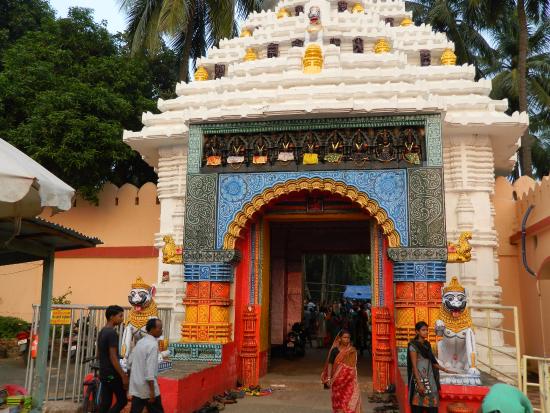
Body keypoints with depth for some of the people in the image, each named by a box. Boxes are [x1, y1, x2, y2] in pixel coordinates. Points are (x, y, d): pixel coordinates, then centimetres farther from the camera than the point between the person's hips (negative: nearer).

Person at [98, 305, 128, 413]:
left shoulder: (102, 332, 11)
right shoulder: (112, 333, -18)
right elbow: (113, 357, -22)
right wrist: (123, 376, -19)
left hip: (104, 374, 9)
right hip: (112, 374, -9)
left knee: (105, 403, 11)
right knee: (122, 401, 0)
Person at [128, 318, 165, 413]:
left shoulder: (140, 342, 8)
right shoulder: (153, 345, -18)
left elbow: (130, 362, 15)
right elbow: (150, 369, -22)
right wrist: (152, 391, -20)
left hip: (136, 386, 8)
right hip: (147, 388, -8)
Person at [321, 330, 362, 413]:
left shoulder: (352, 350, 2)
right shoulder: (335, 350, -6)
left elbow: (354, 365, 11)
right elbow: (330, 364, -4)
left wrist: (354, 378, 13)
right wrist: (328, 378, -10)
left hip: (350, 379, 1)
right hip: (337, 379, -1)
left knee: (351, 398, -8)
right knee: (338, 399, 7)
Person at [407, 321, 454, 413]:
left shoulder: (427, 344, 12)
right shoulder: (413, 346, -10)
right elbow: (414, 366, -14)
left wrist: (445, 370, 17)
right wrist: (419, 383, -19)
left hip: (430, 378, 7)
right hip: (419, 378, -7)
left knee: (432, 405, 1)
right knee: (418, 405, -4)